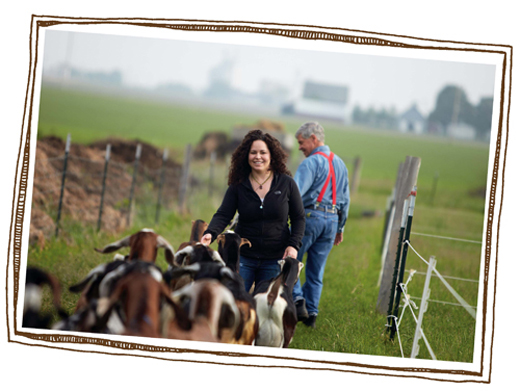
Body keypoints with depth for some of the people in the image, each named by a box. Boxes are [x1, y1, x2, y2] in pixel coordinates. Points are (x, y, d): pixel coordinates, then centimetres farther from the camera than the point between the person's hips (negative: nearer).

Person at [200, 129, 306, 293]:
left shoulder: (287, 183, 0)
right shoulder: (237, 186, 1)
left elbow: (299, 218, 6)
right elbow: (223, 215, -5)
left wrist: (294, 245, -7)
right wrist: (210, 234, -24)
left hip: (275, 260, -1)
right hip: (243, 257, 1)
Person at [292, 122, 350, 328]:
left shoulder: (312, 162, -10)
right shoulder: (340, 164, 16)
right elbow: (345, 200, 20)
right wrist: (340, 228, 25)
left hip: (310, 216, -7)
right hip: (332, 219, 7)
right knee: (316, 270, 11)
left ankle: (298, 300, -13)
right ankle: (311, 314, 11)